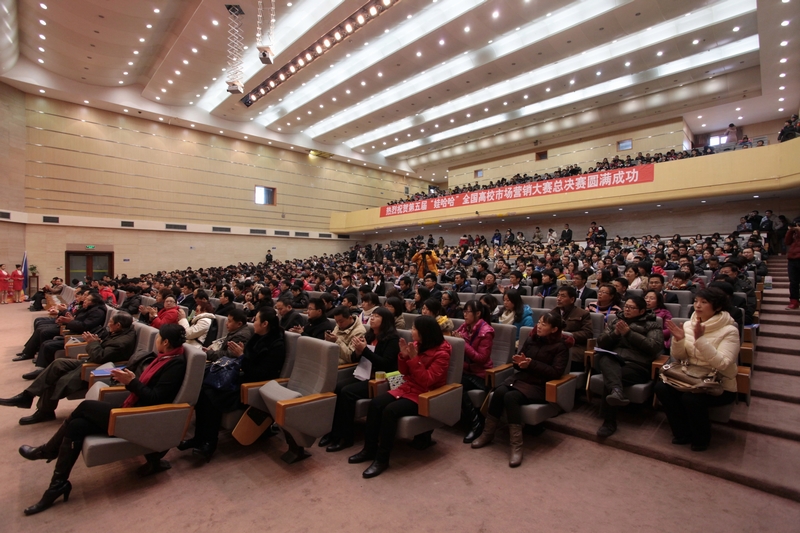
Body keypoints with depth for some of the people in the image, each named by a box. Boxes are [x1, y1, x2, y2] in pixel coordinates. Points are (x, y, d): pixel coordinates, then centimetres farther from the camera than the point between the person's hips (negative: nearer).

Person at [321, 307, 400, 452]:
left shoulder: (392, 339, -9)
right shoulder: (369, 335, 12)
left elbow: (385, 364, -19)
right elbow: (356, 359, 15)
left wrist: (365, 350, -21)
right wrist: (357, 351, -8)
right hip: (363, 375, 7)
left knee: (347, 392, -25)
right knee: (336, 388, -18)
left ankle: (345, 437, -12)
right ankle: (333, 431, -8)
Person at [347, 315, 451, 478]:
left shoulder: (441, 354, -15)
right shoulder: (416, 345, 3)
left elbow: (427, 380, -23)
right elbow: (404, 372, 8)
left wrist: (414, 358, -28)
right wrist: (403, 356, -11)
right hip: (407, 389, 7)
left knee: (390, 411, -28)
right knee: (375, 403, -14)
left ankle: (382, 459, -15)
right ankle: (369, 449, -1)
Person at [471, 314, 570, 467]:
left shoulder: (560, 346, -4)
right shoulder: (531, 339, 10)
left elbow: (556, 372, -15)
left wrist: (532, 364, -21)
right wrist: (519, 361, -10)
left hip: (539, 386, -5)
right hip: (520, 378, 5)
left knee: (511, 397, -32)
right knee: (499, 391, -26)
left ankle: (516, 445, -26)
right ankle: (488, 433, -9)